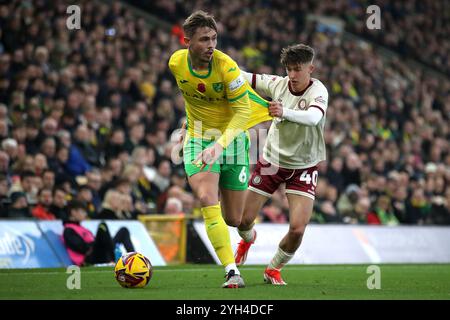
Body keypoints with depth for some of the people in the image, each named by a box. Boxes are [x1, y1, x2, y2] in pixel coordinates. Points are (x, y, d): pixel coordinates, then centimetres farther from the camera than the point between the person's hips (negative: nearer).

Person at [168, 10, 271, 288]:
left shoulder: (226, 66, -23)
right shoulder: (176, 63, -10)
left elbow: (243, 111, -23)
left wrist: (220, 144, -36)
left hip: (232, 138, -2)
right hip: (198, 140, 2)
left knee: (234, 219, 5)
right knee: (207, 200, -24)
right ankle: (232, 272, -24)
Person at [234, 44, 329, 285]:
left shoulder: (318, 91, -21)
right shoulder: (278, 84, -10)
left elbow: (313, 117, -43)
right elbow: (244, 78, 1)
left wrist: (285, 112, -60)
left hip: (303, 167, -3)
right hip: (271, 160, 3)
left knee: (297, 228, -15)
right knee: (244, 220, 4)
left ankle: (273, 270, 14)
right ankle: (248, 239, 44)